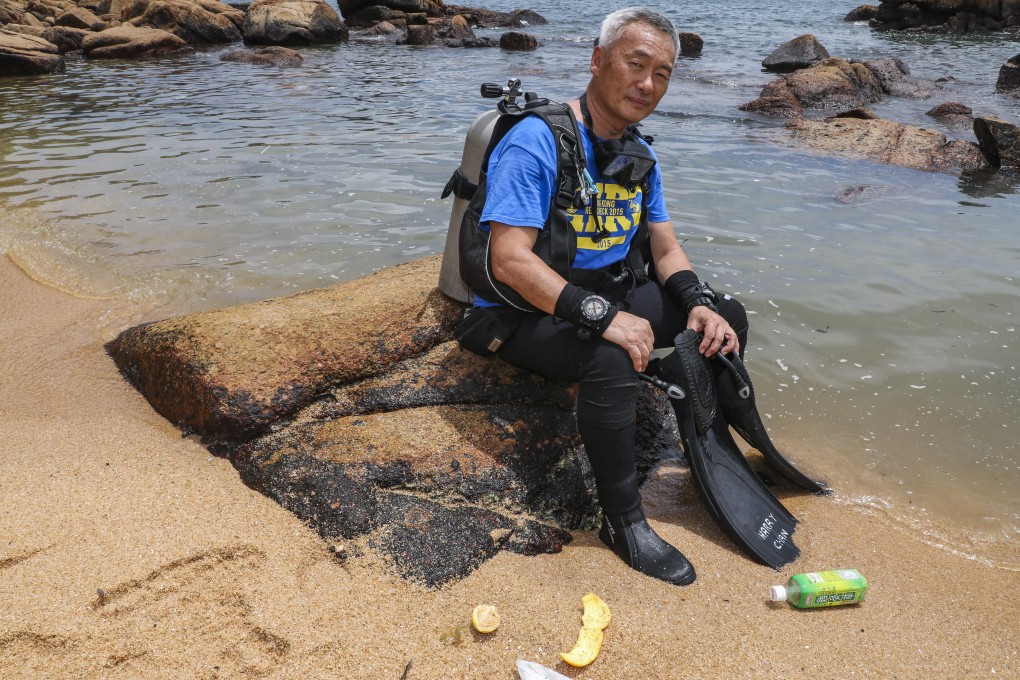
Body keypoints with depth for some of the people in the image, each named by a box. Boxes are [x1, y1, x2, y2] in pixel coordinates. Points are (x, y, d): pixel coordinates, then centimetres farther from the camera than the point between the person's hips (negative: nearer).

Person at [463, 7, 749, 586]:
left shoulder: (639, 154, 7)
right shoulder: (536, 141, -20)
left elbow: (666, 247, 10)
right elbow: (510, 260, -28)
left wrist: (698, 303, -11)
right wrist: (602, 316, -35)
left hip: (613, 294, 8)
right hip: (529, 312, -8)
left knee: (726, 317, 1)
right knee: (612, 358, -37)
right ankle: (623, 521, -17)